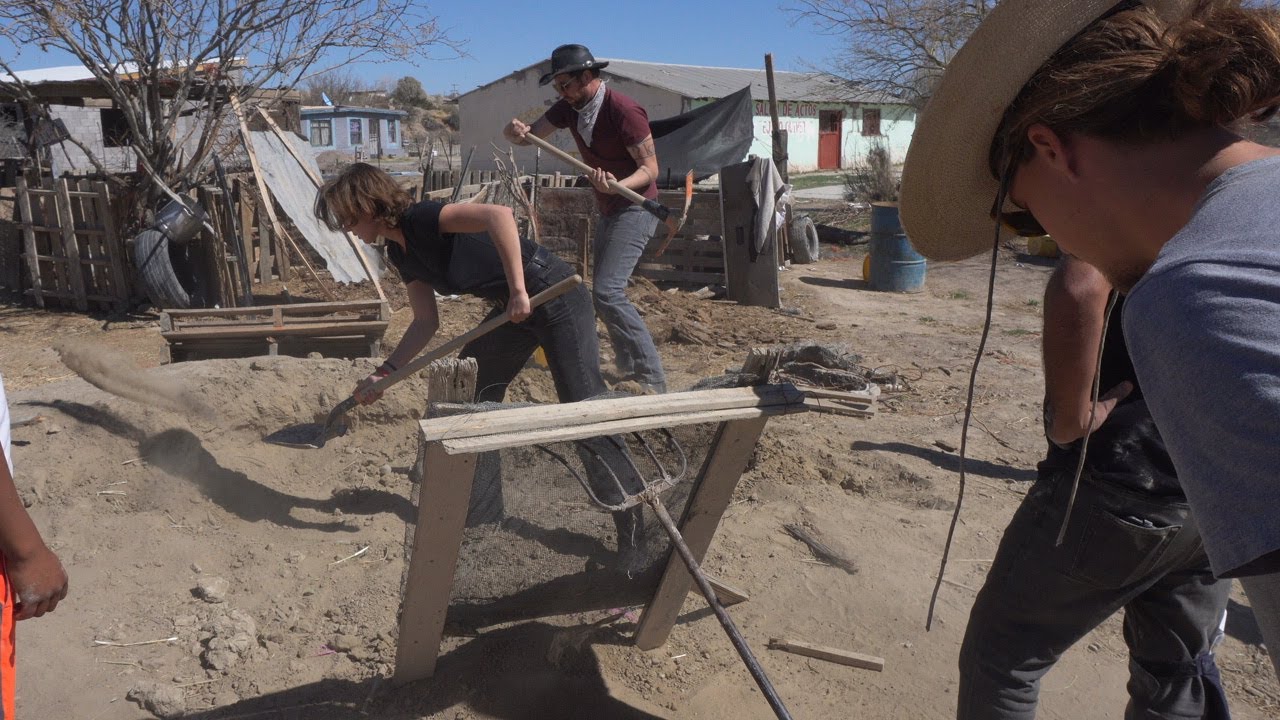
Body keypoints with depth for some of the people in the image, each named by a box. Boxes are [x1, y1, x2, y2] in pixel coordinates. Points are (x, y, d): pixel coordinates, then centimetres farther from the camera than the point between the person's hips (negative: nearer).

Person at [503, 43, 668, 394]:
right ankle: (629, 368, 29)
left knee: (607, 291, -21)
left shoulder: (624, 111, -21)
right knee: (603, 289, 16)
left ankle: (652, 379, -16)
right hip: (608, 210, 9)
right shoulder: (569, 106, 2)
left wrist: (618, 185, -36)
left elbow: (650, 168, -18)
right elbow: (532, 134, -1)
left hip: (634, 207, -9)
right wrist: (515, 131, -24)